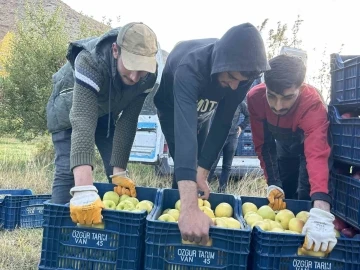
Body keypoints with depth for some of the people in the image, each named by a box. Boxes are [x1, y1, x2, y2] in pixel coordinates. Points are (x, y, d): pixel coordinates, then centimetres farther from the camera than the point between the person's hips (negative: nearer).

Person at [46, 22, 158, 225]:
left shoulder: (148, 73, -29)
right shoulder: (91, 62, -43)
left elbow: (128, 120, -24)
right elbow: (82, 124, -52)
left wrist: (119, 172, -29)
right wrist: (84, 190, -61)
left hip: (107, 112, 4)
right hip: (70, 110, -4)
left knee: (118, 178, -1)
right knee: (68, 172, -14)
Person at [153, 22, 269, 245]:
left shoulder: (242, 71, -31)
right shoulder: (191, 68, -47)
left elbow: (224, 121, -26)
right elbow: (185, 131, -59)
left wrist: (202, 172, -32)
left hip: (203, 108, 4)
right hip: (172, 106, -4)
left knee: (195, 164, 9)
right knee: (186, 164, -12)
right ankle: (179, 209, 8)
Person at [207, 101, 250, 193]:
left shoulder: (240, 102, 1)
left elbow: (249, 115, 17)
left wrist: (241, 127, 7)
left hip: (232, 137, 3)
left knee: (227, 166, 6)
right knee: (212, 164, -6)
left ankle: (221, 190, 15)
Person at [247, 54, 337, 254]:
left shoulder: (313, 104, -42)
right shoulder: (255, 97, -32)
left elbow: (317, 154, -56)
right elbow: (263, 145, -21)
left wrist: (321, 212, -68)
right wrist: (273, 184, -31)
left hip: (311, 142, -3)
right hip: (285, 144, 3)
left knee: (305, 197, -11)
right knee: (280, 198, 5)